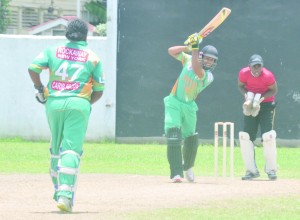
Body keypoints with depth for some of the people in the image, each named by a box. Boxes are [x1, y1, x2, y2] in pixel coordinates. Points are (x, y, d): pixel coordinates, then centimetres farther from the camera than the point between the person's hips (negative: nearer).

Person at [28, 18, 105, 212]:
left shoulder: (53, 51, 10)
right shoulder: (93, 58, 7)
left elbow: (33, 68, -2)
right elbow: (99, 90, 7)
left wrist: (40, 89, 12)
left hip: (53, 103, 2)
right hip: (79, 104, -2)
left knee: (56, 148, 19)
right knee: (72, 149, -8)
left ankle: (58, 189, 24)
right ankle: (65, 194, -21)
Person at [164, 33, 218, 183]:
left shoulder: (208, 76, -10)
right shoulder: (189, 59, -1)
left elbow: (197, 70, -31)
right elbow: (171, 51, -1)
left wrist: (195, 48, -30)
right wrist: (188, 47, -15)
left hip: (189, 107, 1)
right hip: (174, 103, -1)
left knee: (190, 138, 11)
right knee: (173, 136, -17)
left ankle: (187, 167, 40)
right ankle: (176, 173, -23)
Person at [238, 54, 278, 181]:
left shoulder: (268, 75, -24)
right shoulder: (243, 73, -17)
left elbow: (274, 90, -10)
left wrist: (261, 97, -25)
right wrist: (246, 94, -20)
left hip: (266, 104, -3)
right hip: (251, 106, 3)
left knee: (268, 136, -14)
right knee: (245, 136, -3)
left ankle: (271, 169, -1)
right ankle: (251, 170, 6)